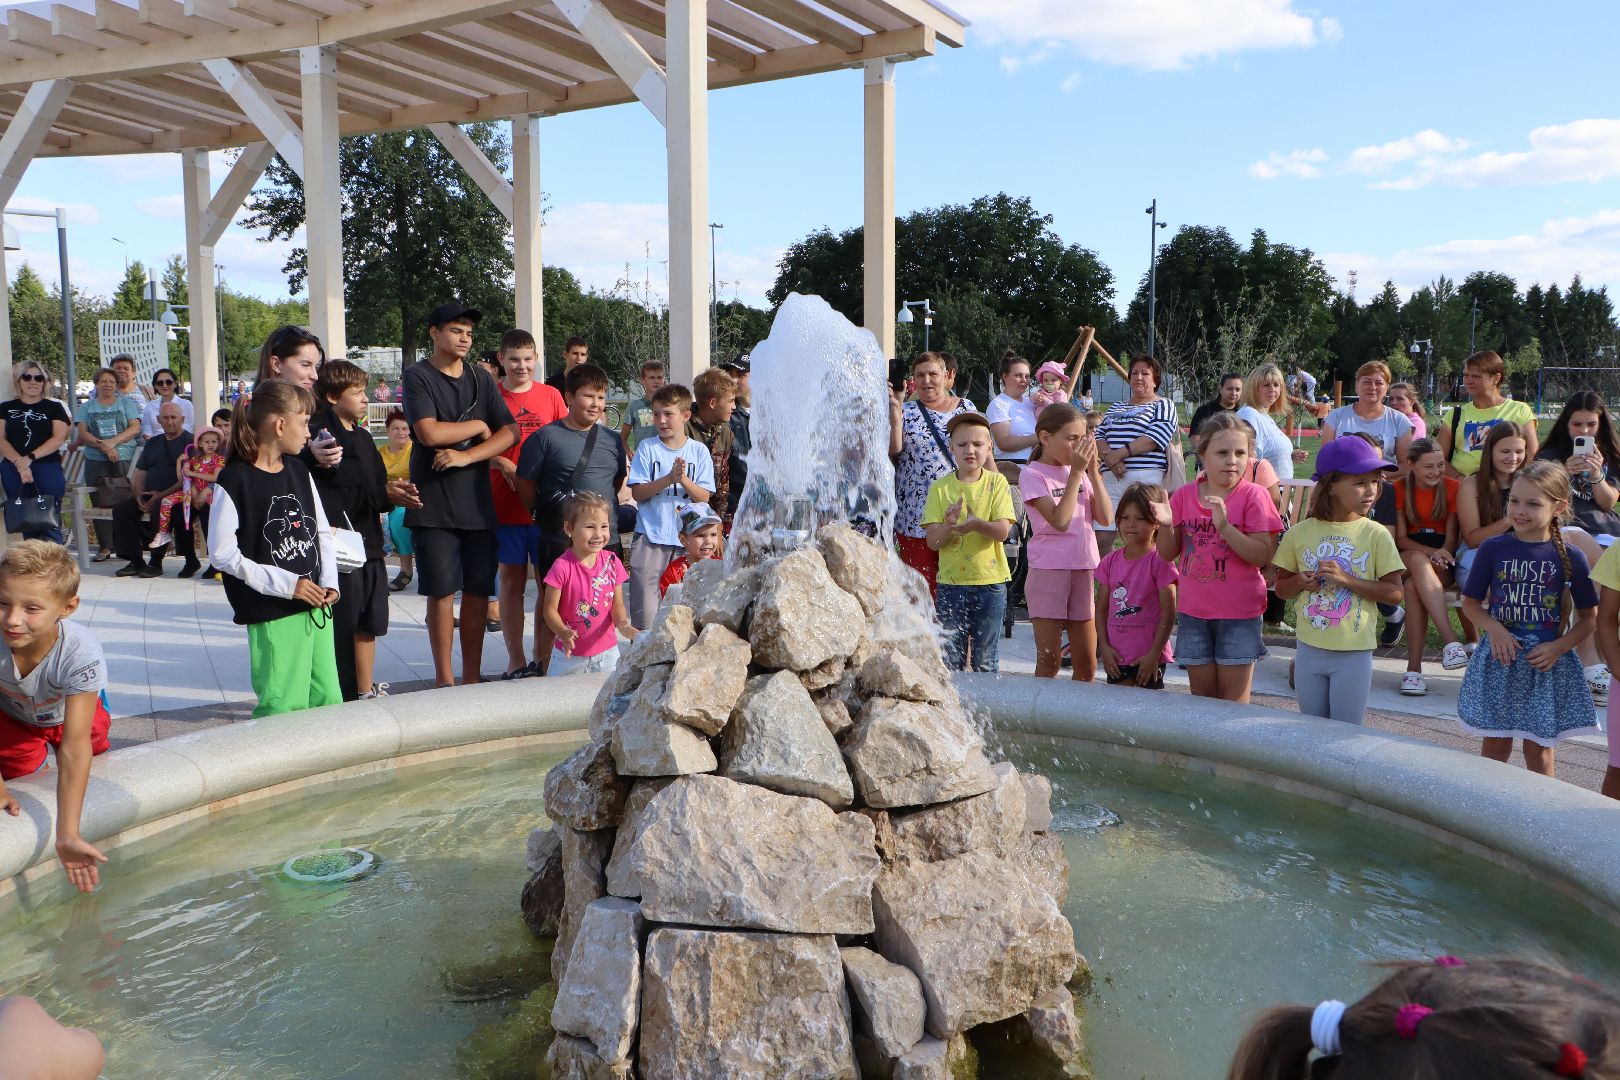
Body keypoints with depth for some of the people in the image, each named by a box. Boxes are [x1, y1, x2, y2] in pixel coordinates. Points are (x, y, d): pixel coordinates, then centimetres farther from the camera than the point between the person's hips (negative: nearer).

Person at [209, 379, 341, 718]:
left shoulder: (299, 471, 11)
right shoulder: (235, 481, -10)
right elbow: (222, 553, -12)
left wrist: (329, 581, 0)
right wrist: (286, 584, -15)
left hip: (316, 605, 7)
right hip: (272, 613, -6)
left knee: (328, 700, 10)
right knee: (283, 707, -4)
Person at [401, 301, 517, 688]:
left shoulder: (480, 378, 12)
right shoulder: (417, 376, -2)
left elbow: (509, 431, 3)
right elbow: (429, 433, -16)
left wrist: (466, 456, -11)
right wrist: (479, 425, -3)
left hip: (478, 500, 4)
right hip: (434, 501, -4)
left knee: (479, 589, 6)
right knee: (441, 590, 0)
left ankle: (472, 675, 16)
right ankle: (444, 677, 11)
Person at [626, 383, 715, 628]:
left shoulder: (699, 451, 4)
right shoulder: (647, 448, 2)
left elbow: (704, 497, 0)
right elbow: (637, 492, -4)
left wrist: (684, 479, -17)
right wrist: (668, 479, -18)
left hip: (687, 539, 1)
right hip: (650, 537, -1)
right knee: (645, 610, -2)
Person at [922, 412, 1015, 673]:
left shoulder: (996, 482, 1)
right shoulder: (940, 487, 2)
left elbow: (1003, 531, -10)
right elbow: (933, 541, -3)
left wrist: (977, 524, -28)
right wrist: (949, 525, -23)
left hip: (990, 582, -1)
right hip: (951, 583, 1)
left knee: (985, 660, 7)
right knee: (951, 658, 6)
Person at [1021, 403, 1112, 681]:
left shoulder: (1082, 472, 11)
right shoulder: (1033, 475, -6)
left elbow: (1106, 518, 2)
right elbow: (1060, 520, -18)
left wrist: (1093, 472, -3)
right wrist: (1076, 472, -14)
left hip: (1084, 570, 6)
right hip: (1048, 570, -5)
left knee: (1087, 664, 9)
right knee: (1049, 662, -2)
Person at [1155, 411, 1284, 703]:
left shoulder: (1253, 496, -8)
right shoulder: (1184, 495, 2)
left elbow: (1263, 556, -16)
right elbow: (1168, 553, 4)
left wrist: (1224, 526, -26)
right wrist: (1165, 525, -16)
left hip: (1239, 613, -3)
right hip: (1193, 611, 3)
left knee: (1234, 699, 6)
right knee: (1202, 695, 14)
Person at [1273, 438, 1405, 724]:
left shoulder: (1376, 535, -7)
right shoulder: (1300, 532, -1)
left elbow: (1394, 591, -9)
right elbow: (1281, 588, 8)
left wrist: (1346, 579, -20)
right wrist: (1300, 582, -13)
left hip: (1354, 653, -2)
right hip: (1309, 649, 2)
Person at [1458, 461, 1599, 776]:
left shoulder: (1569, 557, -4)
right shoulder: (1493, 549, -4)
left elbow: (1589, 617, 3)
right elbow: (1471, 602, 4)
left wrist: (1559, 646, -12)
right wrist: (1493, 628, -15)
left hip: (1547, 664, 0)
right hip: (1500, 657, 1)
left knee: (1539, 747, 9)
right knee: (1495, 743, 9)